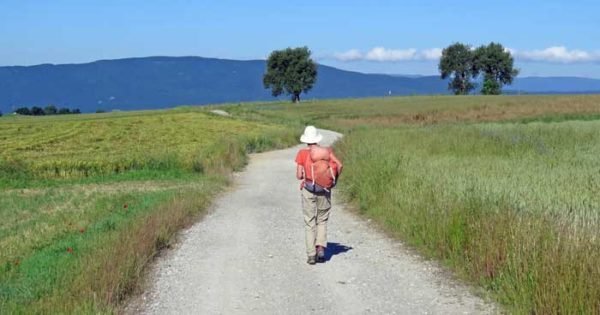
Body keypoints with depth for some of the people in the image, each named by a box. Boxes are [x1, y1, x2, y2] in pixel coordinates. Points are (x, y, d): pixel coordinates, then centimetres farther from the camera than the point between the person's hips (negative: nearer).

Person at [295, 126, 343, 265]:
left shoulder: (302, 153, -5)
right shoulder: (327, 151, 1)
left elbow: (299, 176, -6)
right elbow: (339, 165, -4)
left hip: (309, 189, -2)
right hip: (324, 190, 2)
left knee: (309, 222, 6)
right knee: (322, 220, 16)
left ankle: (312, 255, 2)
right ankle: (321, 248, -2)